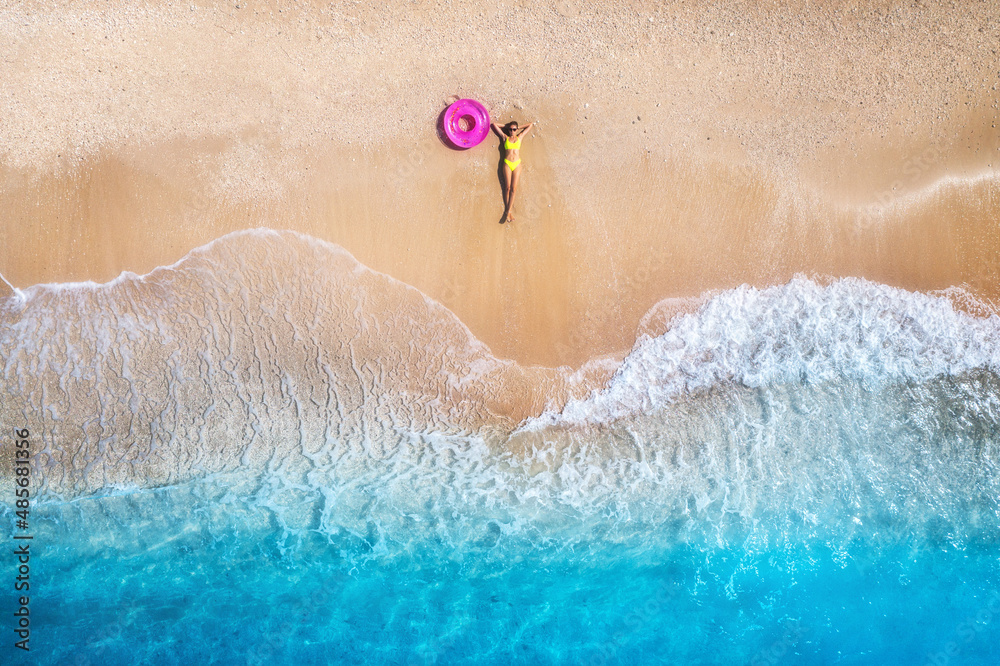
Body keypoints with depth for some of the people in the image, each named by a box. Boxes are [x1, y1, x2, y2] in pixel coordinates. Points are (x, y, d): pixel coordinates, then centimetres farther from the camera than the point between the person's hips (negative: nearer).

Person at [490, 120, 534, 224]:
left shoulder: (519, 137, 14)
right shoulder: (505, 137, 10)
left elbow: (530, 125, 21)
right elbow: (494, 124, 13)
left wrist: (519, 129, 21)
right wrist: (505, 126, 20)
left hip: (517, 164, 1)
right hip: (507, 164, -1)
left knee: (513, 188, -8)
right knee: (507, 188, -7)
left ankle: (508, 211, -10)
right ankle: (507, 211, -3)